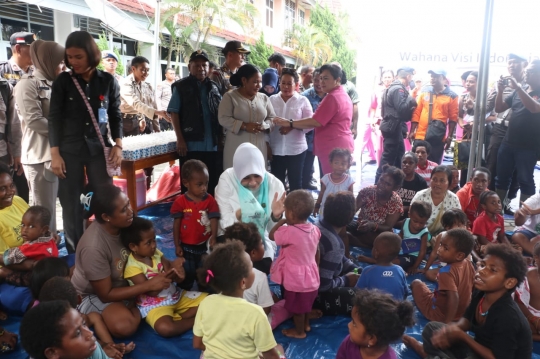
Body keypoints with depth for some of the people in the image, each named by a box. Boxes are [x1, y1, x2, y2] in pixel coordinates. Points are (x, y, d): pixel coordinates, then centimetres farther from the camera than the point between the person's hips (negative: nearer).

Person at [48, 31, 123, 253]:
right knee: (70, 203, 4)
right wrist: (55, 153, -7)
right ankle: (74, 253, 17)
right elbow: (54, 118, -1)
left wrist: (118, 145, -4)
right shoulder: (63, 81, 1)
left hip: (99, 148, 0)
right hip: (69, 150, 0)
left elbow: (115, 116, 8)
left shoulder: (108, 81, 3)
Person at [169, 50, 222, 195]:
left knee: (213, 185, 11)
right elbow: (174, 113, -3)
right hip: (191, 145, -4)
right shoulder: (181, 87, 1)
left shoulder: (214, 88, 13)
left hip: (213, 146, 4)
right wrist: (180, 139, -10)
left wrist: (221, 139, 8)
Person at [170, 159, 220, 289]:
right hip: (187, 247, -1)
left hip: (205, 246, 1)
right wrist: (177, 245, -4)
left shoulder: (210, 200, -8)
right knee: (186, 275, 15)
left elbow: (214, 220, -14)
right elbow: (176, 224, -5)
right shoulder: (180, 201, -11)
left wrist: (213, 237, -32)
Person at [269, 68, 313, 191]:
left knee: (295, 183, 8)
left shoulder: (303, 101, 1)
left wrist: (292, 125, -19)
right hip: (276, 149, 2)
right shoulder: (272, 99, 6)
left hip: (296, 149, -1)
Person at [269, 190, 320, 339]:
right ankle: (306, 324, 49)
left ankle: (299, 331, 35)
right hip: (311, 276, 7)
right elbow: (317, 252, 6)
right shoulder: (314, 229, -8)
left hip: (295, 279, -7)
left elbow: (272, 235, -11)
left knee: (296, 306, 17)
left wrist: (282, 221, -2)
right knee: (306, 303, 29)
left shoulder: (289, 232, -30)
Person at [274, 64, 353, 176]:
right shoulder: (344, 95, 18)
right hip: (342, 145, 11)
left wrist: (289, 123, -18)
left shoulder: (332, 97, -15)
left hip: (333, 148, -11)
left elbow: (315, 122, -20)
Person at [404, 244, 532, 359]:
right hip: (480, 347, 8)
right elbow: (467, 320, 7)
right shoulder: (481, 294, -8)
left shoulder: (508, 317, -32)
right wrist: (451, 329, -16)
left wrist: (461, 335, -24)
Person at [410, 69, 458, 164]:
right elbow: (416, 113, 7)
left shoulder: (451, 96, 0)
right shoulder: (424, 92, 7)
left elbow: (453, 118, 0)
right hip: (420, 135, 2)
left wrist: (450, 137, -3)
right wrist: (412, 131, 2)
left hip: (438, 138, -2)